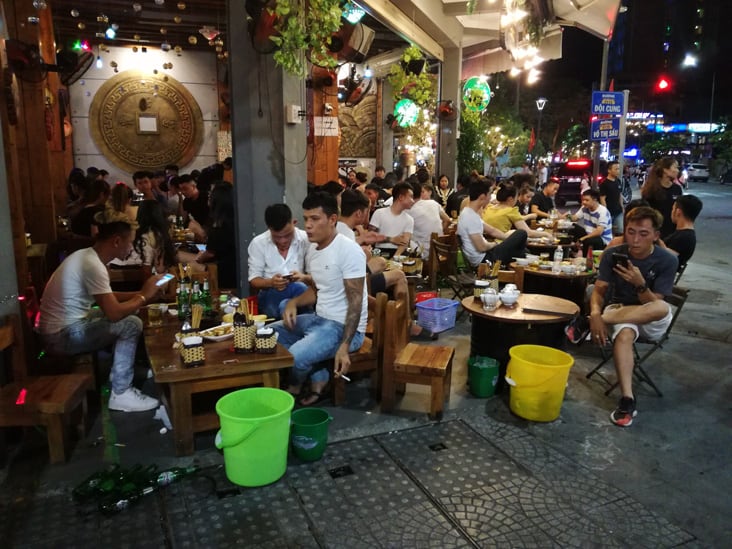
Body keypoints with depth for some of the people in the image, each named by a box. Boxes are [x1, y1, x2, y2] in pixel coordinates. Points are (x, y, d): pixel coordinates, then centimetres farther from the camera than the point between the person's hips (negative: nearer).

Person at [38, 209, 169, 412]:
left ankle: (117, 376, 20)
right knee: (132, 324, -13)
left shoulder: (87, 256, 8)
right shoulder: (93, 265, -23)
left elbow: (106, 297, 18)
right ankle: (121, 394, -4)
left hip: (63, 327, 10)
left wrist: (138, 294, 6)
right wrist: (144, 296, -11)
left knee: (126, 315, 13)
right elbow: (114, 313, -26)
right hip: (63, 336, -10)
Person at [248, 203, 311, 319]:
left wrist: (304, 278, -23)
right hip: (270, 295, 0)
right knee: (298, 288, -33)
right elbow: (253, 280, 2)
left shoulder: (307, 240, -4)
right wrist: (271, 283, -19)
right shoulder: (258, 243, -1)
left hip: (299, 296, 1)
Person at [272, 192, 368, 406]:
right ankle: (319, 378, 4)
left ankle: (294, 389, 9)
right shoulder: (313, 250, 7)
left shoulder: (349, 250, -19)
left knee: (293, 358, -28)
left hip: (344, 327, -9)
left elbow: (355, 302, -21)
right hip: (319, 318, 9)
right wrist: (294, 302, 1)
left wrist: (344, 346, -28)